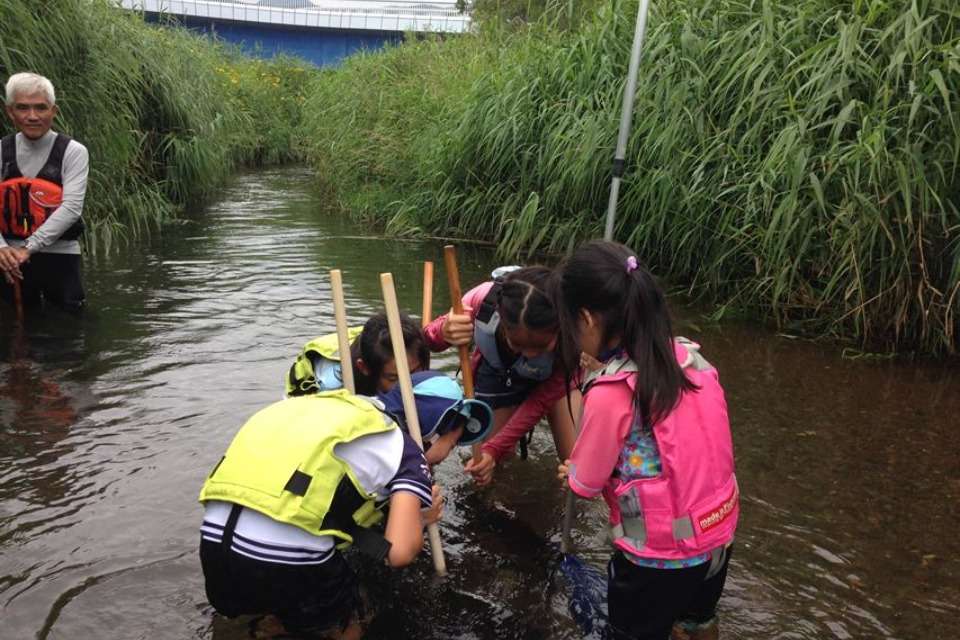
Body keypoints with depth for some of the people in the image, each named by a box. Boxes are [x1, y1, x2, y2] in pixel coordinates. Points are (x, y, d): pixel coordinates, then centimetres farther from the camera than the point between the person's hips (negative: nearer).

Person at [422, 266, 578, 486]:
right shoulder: (483, 299, -40)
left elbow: (543, 397, -23)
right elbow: (429, 339, -21)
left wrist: (495, 449, -30)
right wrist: (444, 332, -46)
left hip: (552, 380, 0)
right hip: (497, 374, 1)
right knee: (489, 474, 0)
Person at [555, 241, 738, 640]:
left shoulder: (609, 394, -26)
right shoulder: (689, 357, -8)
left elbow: (585, 484, -13)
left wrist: (570, 472, 8)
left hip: (658, 554, -6)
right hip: (718, 534, 6)